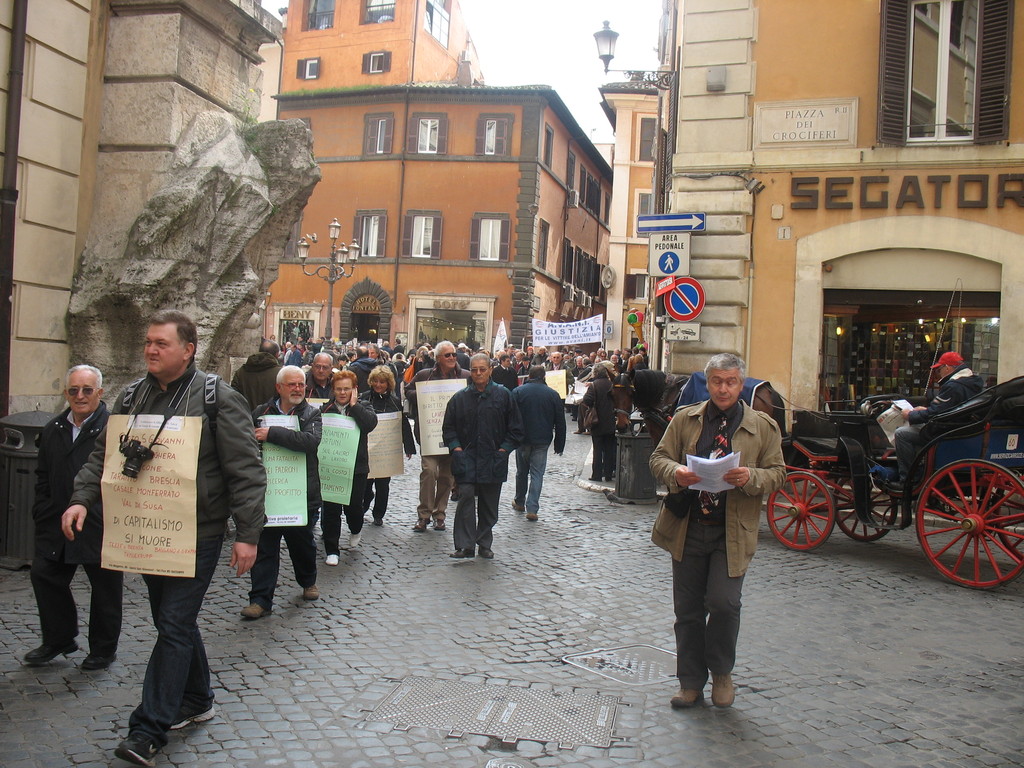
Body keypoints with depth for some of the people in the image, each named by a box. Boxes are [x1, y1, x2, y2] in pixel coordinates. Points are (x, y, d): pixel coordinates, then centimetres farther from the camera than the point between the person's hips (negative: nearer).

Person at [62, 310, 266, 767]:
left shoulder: (218, 399, -11)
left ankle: (149, 730, 2)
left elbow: (246, 471, -12)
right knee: (173, 621, 17)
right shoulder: (133, 396, 7)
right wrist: (82, 499, -4)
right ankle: (196, 700, 35)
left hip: (197, 535, -6)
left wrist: (247, 535, -15)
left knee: (174, 625, -5)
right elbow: (103, 452, 13)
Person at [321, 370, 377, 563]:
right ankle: (332, 550, 13)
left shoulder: (362, 408, 4)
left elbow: (370, 423, -17)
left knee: (353, 506, 5)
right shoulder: (325, 409, 5)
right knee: (330, 509, 2)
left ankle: (355, 530, 39)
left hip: (356, 467, -1)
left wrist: (353, 405, -11)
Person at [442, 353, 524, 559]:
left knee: (489, 504, 8)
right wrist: (456, 447, -1)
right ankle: (465, 545, -7)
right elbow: (449, 427, 12)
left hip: (493, 461, 0)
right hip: (467, 458, 0)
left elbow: (515, 428, 5)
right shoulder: (460, 398, 6)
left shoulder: (503, 395, 2)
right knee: (466, 497, -11)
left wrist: (504, 449, -4)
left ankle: (484, 544, 21)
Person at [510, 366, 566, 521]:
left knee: (521, 472, 17)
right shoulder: (553, 394, 1)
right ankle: (532, 509, -6)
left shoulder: (518, 392, -2)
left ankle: (519, 502, 31)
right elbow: (560, 422, 3)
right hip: (542, 440, 0)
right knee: (537, 474, 1)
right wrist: (559, 444, 9)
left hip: (522, 439, 0)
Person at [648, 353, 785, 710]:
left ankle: (721, 673, 17)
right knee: (688, 608, 8)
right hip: (687, 528, 2)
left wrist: (751, 477, -19)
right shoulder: (684, 419, 7)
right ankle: (691, 681, 25)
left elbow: (778, 473, 3)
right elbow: (658, 458, 6)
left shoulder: (763, 427, 4)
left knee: (723, 603, -11)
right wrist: (675, 472, -17)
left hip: (732, 532, -2)